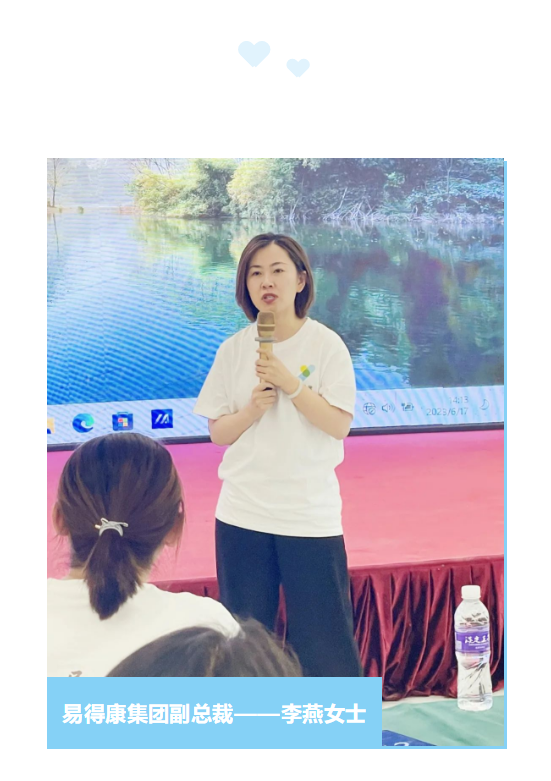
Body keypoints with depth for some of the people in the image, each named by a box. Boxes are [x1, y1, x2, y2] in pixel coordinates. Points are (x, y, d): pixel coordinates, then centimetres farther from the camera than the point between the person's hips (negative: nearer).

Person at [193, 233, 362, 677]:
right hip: (243, 515, 3)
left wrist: (290, 383, -18)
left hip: (311, 514, -3)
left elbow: (339, 426, -9)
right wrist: (252, 409, -13)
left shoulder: (326, 345, -3)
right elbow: (217, 433, 6)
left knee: (323, 638, 1)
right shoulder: (233, 349, 4)